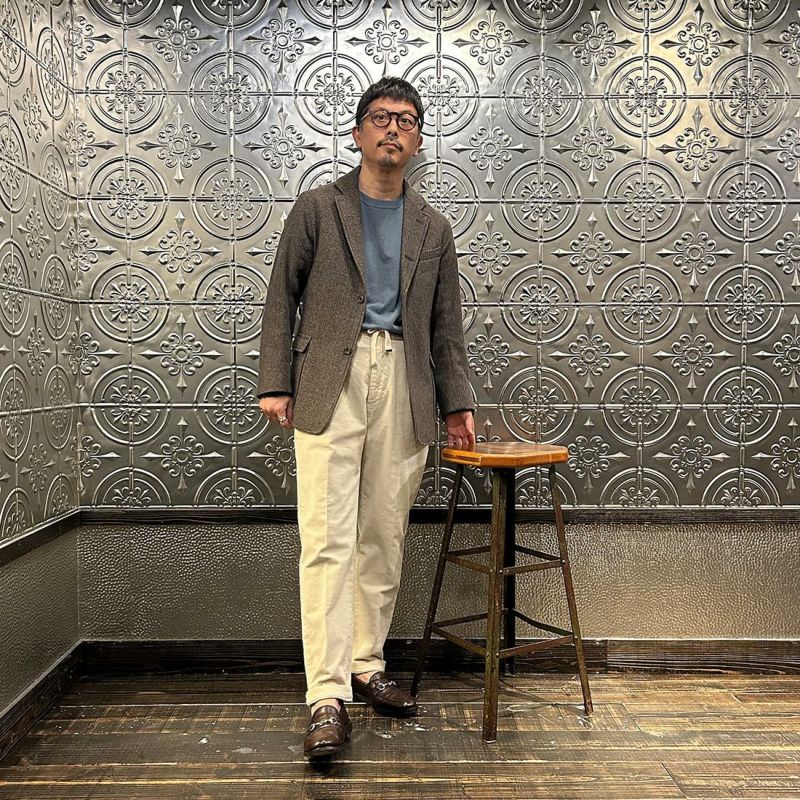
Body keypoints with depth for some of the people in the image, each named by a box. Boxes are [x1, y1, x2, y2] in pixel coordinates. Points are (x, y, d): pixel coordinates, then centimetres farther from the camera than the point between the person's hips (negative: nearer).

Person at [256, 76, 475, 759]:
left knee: (385, 538, 7)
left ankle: (367, 666, 22)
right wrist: (274, 383, -2)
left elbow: (445, 325, 17)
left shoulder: (433, 228, 17)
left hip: (403, 384, 3)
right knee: (329, 541, -9)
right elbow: (282, 300, 6)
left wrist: (458, 403, 11)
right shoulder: (317, 208, 9)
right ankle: (329, 698, -5)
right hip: (329, 380, -3)